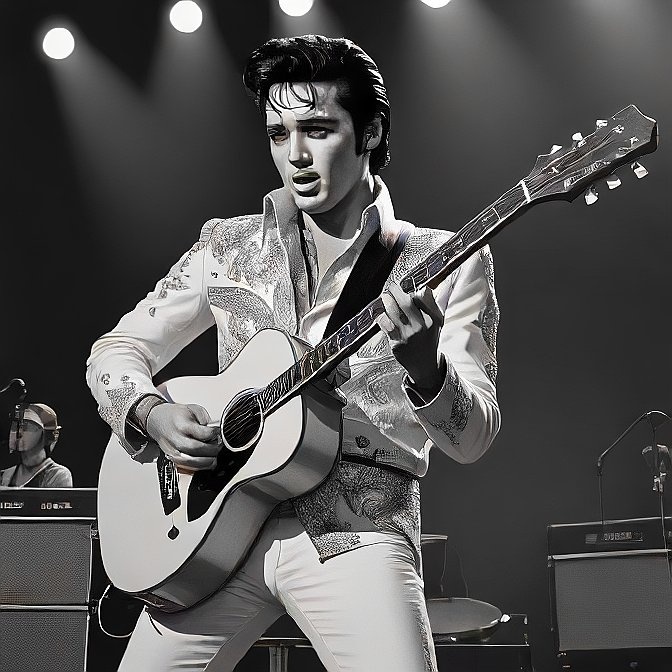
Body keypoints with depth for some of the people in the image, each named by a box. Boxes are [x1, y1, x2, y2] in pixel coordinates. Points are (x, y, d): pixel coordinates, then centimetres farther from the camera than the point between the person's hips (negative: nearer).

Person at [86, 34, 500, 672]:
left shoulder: (447, 264, 3)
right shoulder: (227, 246, 12)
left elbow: (472, 437, -4)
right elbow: (116, 349, 15)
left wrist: (424, 367, -25)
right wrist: (152, 414, -7)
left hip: (356, 532, -3)